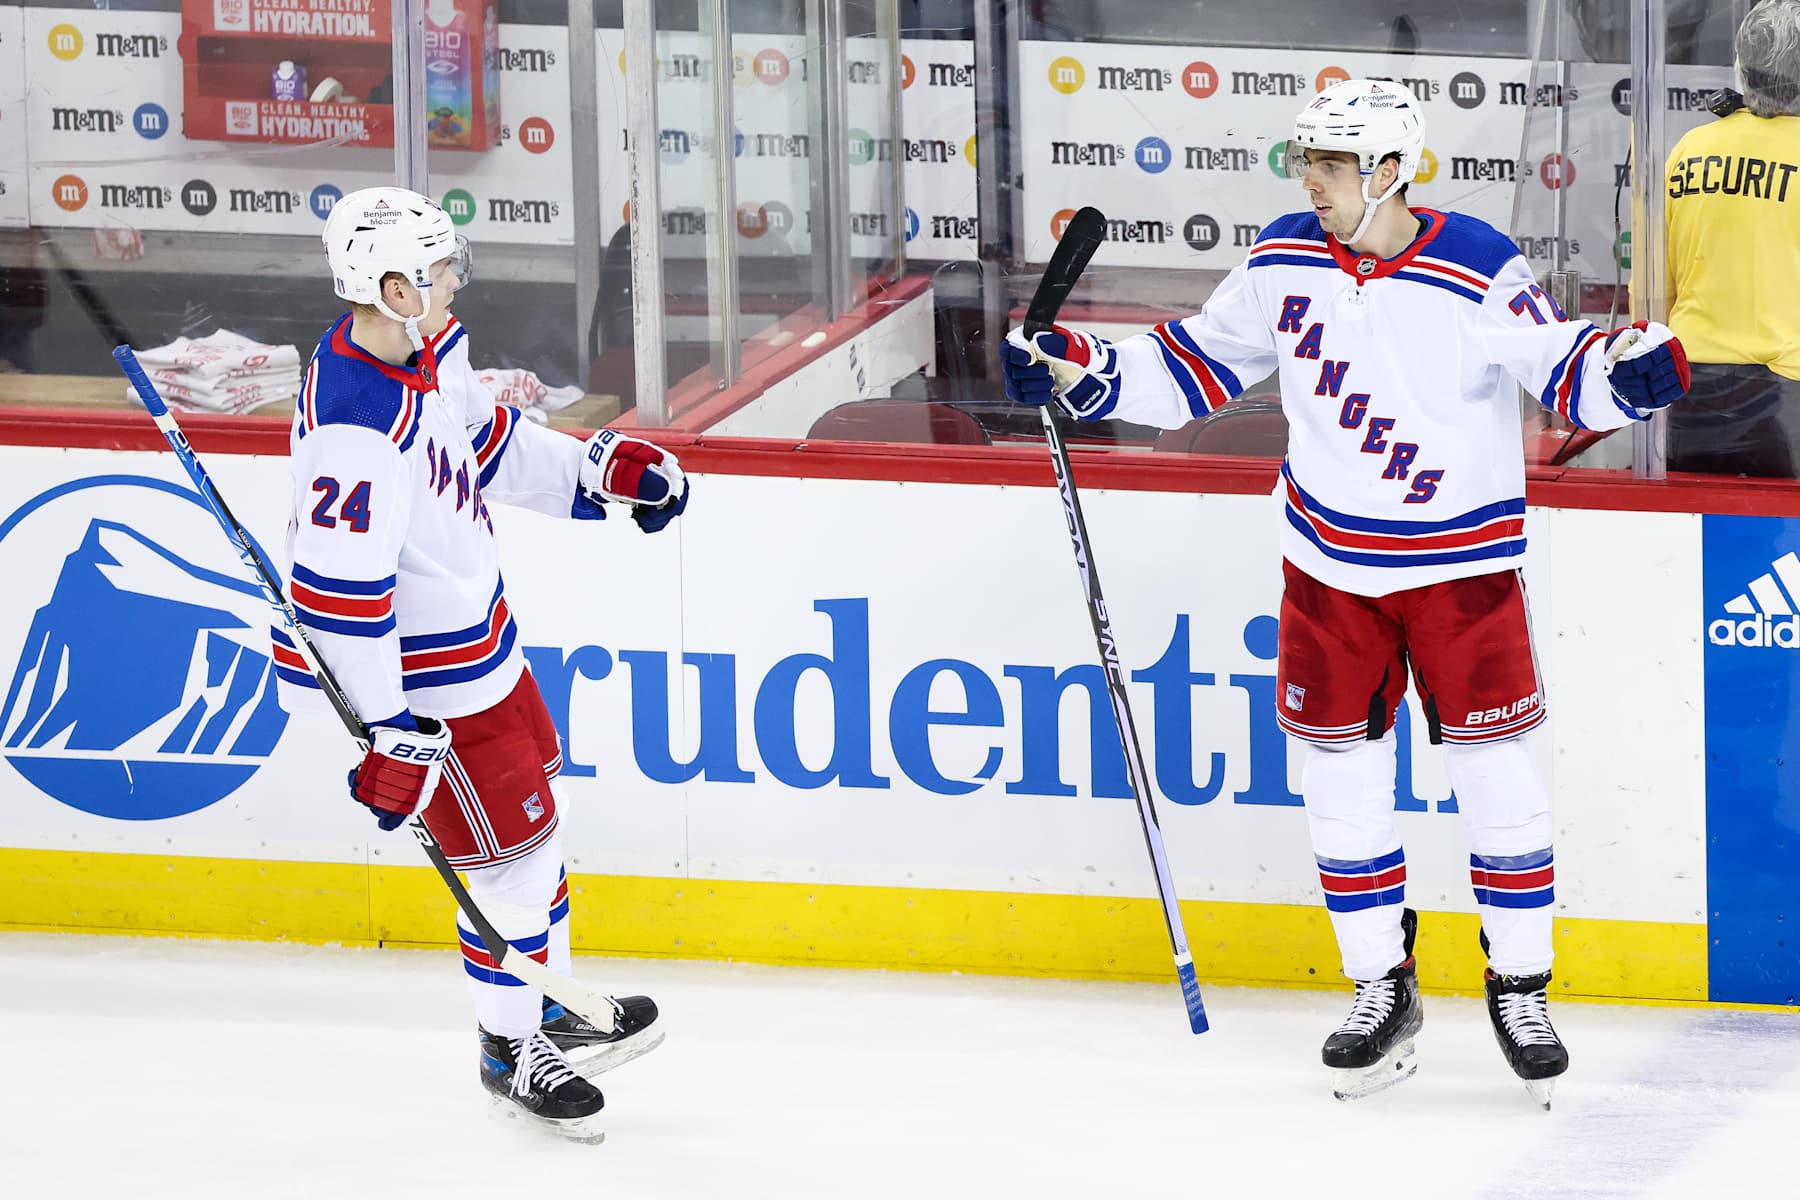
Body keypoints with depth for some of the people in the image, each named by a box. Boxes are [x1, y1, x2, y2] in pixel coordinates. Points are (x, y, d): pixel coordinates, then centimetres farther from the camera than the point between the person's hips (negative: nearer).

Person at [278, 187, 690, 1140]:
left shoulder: (433, 349, -3)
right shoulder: (355, 426, -34)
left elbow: (486, 441, 18)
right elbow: (338, 595, -31)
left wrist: (601, 469, 12)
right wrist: (390, 730, -26)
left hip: (475, 627, 10)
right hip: (416, 669, -10)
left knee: (529, 802, 22)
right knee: (511, 852, 2)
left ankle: (546, 1013, 41)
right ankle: (512, 1051, 22)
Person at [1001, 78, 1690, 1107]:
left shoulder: (1478, 273, -17)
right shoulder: (1285, 261, -2)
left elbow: (1565, 369, -14)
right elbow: (1201, 363, 8)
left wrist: (1629, 372, -35)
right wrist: (1081, 372, 0)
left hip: (1461, 559, -4)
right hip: (1331, 561, 4)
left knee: (1497, 772, -1)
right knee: (1342, 773, 6)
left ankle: (1521, 988, 13)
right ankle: (1383, 988, 19)